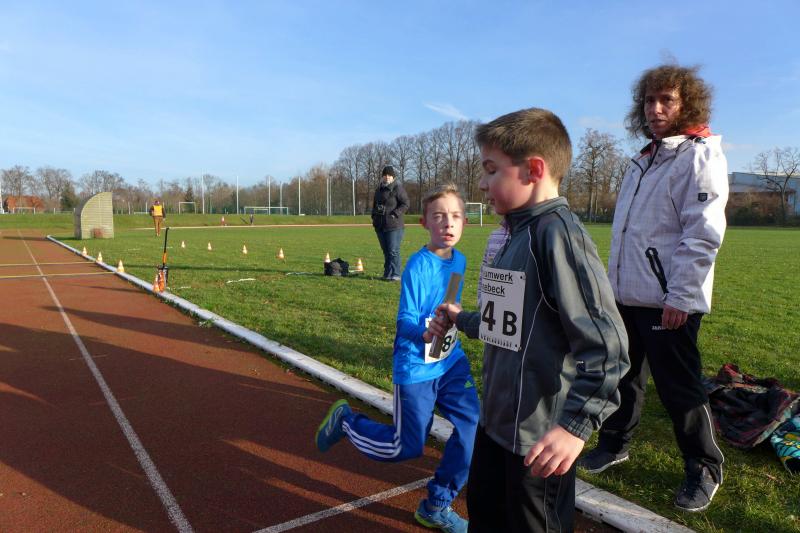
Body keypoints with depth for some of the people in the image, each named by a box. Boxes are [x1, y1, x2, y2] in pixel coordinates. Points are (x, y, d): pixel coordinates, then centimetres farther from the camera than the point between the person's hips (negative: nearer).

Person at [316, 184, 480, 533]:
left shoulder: (459, 261, 1)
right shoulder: (419, 266, -21)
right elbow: (405, 322, -23)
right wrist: (426, 332, -41)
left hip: (451, 362, 6)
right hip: (416, 368, -6)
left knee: (473, 426, -3)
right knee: (407, 448, 4)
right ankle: (346, 420, 29)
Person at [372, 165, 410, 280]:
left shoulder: (398, 188, -4)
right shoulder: (379, 189, 18)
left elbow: (405, 204, -8)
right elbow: (374, 205, 29)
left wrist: (395, 214, -16)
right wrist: (374, 216, 14)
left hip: (394, 225, -7)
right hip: (380, 226, 7)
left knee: (393, 251, -10)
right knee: (386, 251, 11)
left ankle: (395, 274, -5)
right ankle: (388, 274, 18)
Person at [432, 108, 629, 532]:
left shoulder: (558, 233, -21)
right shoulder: (517, 234, 8)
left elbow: (605, 343, -26)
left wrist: (576, 424, -29)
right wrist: (462, 319, 28)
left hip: (540, 437, -9)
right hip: (496, 421, 9)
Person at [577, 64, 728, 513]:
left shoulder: (700, 156, -9)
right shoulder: (646, 159, 17)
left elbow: (703, 235, -17)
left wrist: (680, 296, -20)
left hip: (669, 301, -8)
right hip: (628, 295, 8)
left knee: (680, 387, 4)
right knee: (624, 375, 18)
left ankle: (705, 469, 24)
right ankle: (615, 445, 36)